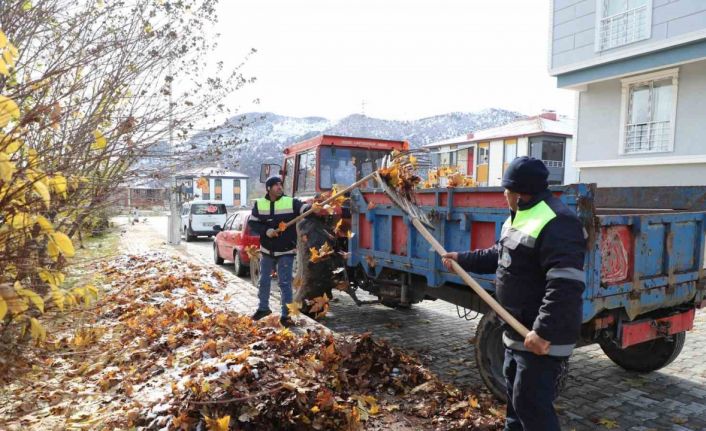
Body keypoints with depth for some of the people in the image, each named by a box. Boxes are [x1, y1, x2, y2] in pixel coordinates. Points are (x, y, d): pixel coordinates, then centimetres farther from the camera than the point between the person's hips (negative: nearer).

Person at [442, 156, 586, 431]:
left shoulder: (556, 222, -24)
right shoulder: (520, 217, 12)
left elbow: (566, 285, -30)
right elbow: (499, 257, 25)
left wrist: (544, 331, -31)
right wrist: (462, 259, 24)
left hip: (542, 338, -10)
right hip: (519, 331, 10)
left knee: (531, 404, -2)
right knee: (515, 396, 24)